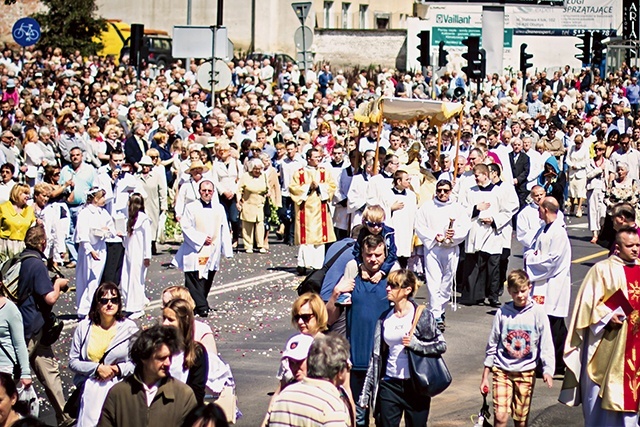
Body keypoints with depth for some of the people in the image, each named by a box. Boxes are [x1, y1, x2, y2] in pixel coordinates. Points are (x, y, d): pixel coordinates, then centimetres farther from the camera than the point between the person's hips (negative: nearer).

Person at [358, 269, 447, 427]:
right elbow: (376, 356, 10)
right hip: (389, 384, 3)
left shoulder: (423, 316, -4)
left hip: (415, 385, -3)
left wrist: (416, 344, -20)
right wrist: (366, 392, 7)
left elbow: (441, 345, -5)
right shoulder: (385, 318, 7)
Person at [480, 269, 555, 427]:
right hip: (502, 370, 0)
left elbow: (546, 344, -3)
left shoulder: (537, 312, -4)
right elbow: (492, 346, 6)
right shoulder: (503, 312, -1)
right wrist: (485, 377, 7)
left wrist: (548, 370, -15)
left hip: (526, 372, 0)